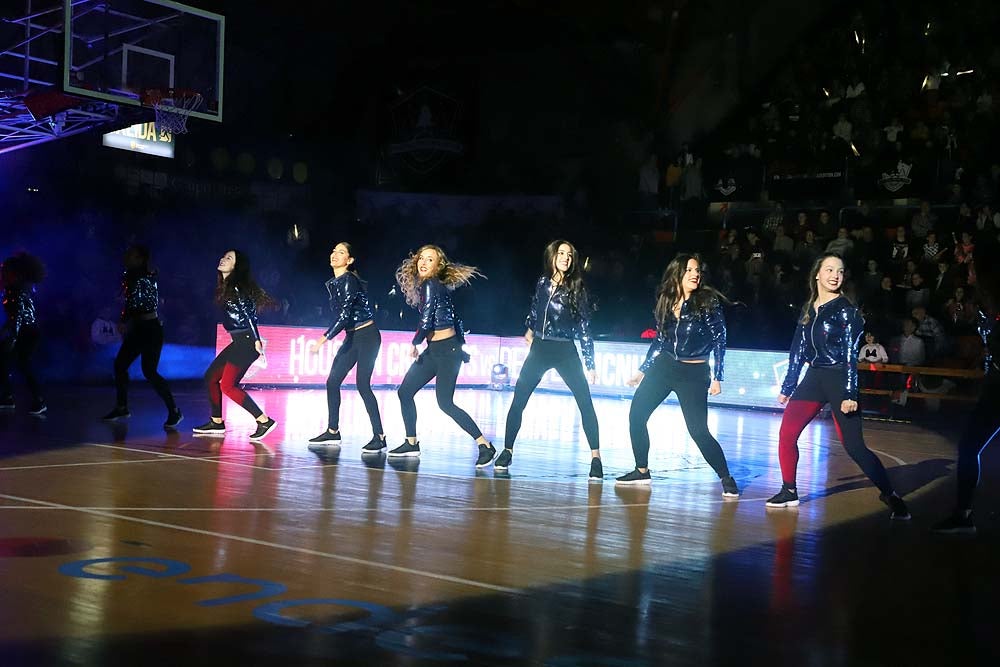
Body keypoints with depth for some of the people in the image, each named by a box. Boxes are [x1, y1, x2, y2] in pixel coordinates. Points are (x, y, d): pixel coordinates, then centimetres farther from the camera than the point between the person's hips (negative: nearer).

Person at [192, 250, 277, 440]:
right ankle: (217, 423, 21)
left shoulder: (237, 287, -13)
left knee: (228, 385, -11)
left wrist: (257, 342, -22)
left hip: (247, 342, -10)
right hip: (238, 341, 10)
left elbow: (249, 315, -18)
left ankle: (264, 421, -11)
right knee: (211, 376, 13)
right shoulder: (225, 287, 15)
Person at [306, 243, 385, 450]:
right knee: (332, 381, 7)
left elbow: (344, 315, -24)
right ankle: (333, 432, 17)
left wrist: (323, 340, -25)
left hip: (367, 336, -9)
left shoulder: (349, 280, -17)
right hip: (352, 337, 9)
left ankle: (379, 437, -10)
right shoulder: (333, 283, 9)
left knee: (362, 385, -13)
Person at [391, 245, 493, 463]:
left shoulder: (431, 285, -14)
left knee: (445, 403, -12)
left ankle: (486, 446, -8)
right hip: (433, 350, 10)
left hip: (447, 350, -10)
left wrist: (415, 343, -3)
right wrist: (460, 346, 18)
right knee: (404, 392, 10)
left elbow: (426, 320, -19)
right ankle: (411, 444, 21)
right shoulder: (431, 286, 12)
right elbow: (455, 318, 16)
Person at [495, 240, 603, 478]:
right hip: (539, 350, 3)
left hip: (565, 352, -3)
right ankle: (507, 450, 13)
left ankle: (595, 457, -7)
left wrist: (590, 364, -10)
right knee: (518, 402, 0)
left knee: (585, 403, -12)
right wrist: (530, 330, 36)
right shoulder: (542, 283, 1)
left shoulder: (575, 288, -6)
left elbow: (584, 328, -6)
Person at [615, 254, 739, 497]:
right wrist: (642, 370, 15)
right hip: (663, 366, 5)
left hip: (694, 373, -5)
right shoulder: (666, 302, 3)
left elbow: (720, 341, -6)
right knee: (636, 415, 2)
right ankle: (642, 471, 17)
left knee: (698, 430, -11)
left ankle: (726, 479, 3)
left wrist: (717, 377, -10)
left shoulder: (709, 302, -9)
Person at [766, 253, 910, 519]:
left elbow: (851, 355, -11)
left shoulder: (846, 310, -7)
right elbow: (798, 352, 15)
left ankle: (891, 497, 4)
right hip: (814, 377, 6)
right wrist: (787, 387, 15)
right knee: (787, 433, 0)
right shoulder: (808, 310, 10)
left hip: (839, 379, -6)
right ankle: (789, 491, 14)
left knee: (854, 446, -8)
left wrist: (850, 394, -17)